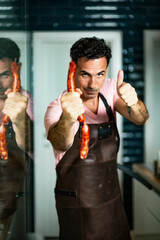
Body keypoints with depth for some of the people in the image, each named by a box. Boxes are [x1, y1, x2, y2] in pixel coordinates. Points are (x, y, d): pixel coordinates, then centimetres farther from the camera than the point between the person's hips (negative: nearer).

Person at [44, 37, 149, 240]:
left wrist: (133, 102, -41)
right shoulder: (57, 108, -19)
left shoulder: (109, 90, -4)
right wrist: (67, 119, -62)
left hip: (112, 199, 5)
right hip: (78, 208, -5)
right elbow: (61, 144, -40)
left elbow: (140, 119, -18)